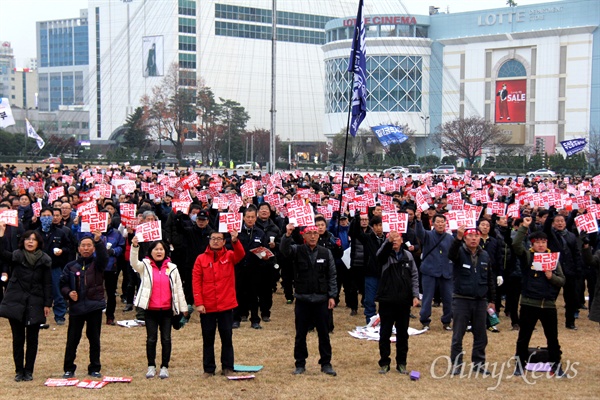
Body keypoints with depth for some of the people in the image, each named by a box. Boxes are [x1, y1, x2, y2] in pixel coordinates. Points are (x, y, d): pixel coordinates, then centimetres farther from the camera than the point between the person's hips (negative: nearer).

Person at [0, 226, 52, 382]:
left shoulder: (44, 261, 2)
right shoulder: (16, 256, 0)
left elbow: (47, 284, 3)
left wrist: (47, 304, -2)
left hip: (35, 304, 0)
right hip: (15, 303, 0)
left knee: (32, 339, 5)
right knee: (18, 338, 4)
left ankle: (28, 371, 14)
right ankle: (19, 371, 13)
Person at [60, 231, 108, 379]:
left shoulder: (97, 264, 2)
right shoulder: (71, 266, 5)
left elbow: (104, 257, -19)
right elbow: (63, 284, 8)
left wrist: (98, 241, -36)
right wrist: (69, 292, -13)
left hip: (94, 305, 0)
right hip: (76, 307, 0)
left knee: (94, 338, 6)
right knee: (72, 339, 3)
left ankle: (94, 368, 16)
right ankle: (69, 369, 14)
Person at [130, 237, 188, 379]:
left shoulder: (172, 268, 8)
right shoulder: (145, 266, 3)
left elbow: (178, 288, 10)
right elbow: (134, 263, -19)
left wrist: (183, 307, 9)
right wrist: (134, 247, -35)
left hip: (167, 309, 1)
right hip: (150, 309, -1)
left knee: (166, 338, 3)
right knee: (151, 338, 4)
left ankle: (165, 367, 12)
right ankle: (151, 366, 14)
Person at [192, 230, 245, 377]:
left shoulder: (229, 256, 3)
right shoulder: (201, 259, 1)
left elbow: (240, 254, -20)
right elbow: (196, 281, -3)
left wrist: (235, 241, -39)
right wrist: (198, 303, -11)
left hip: (226, 305, 0)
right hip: (207, 307, 0)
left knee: (227, 338, 7)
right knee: (208, 339, 8)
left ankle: (227, 368, 15)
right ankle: (208, 369, 16)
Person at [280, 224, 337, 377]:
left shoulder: (326, 253, 4)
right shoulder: (297, 250, 1)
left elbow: (332, 276, 5)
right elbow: (284, 249, -20)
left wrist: (332, 296, -2)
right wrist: (288, 235, -39)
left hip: (321, 299, 1)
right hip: (302, 299, 0)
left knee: (324, 334, 6)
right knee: (300, 334, 7)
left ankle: (326, 364, 15)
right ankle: (300, 364, 17)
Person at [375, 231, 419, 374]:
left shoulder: (408, 256, 8)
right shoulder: (385, 255, -1)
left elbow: (414, 276, 7)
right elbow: (380, 254, -26)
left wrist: (415, 295, -3)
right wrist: (388, 241, -45)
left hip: (404, 301, 2)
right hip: (387, 300, -2)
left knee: (403, 333, 10)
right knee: (385, 333, 4)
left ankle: (401, 362, 20)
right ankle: (384, 363, 14)